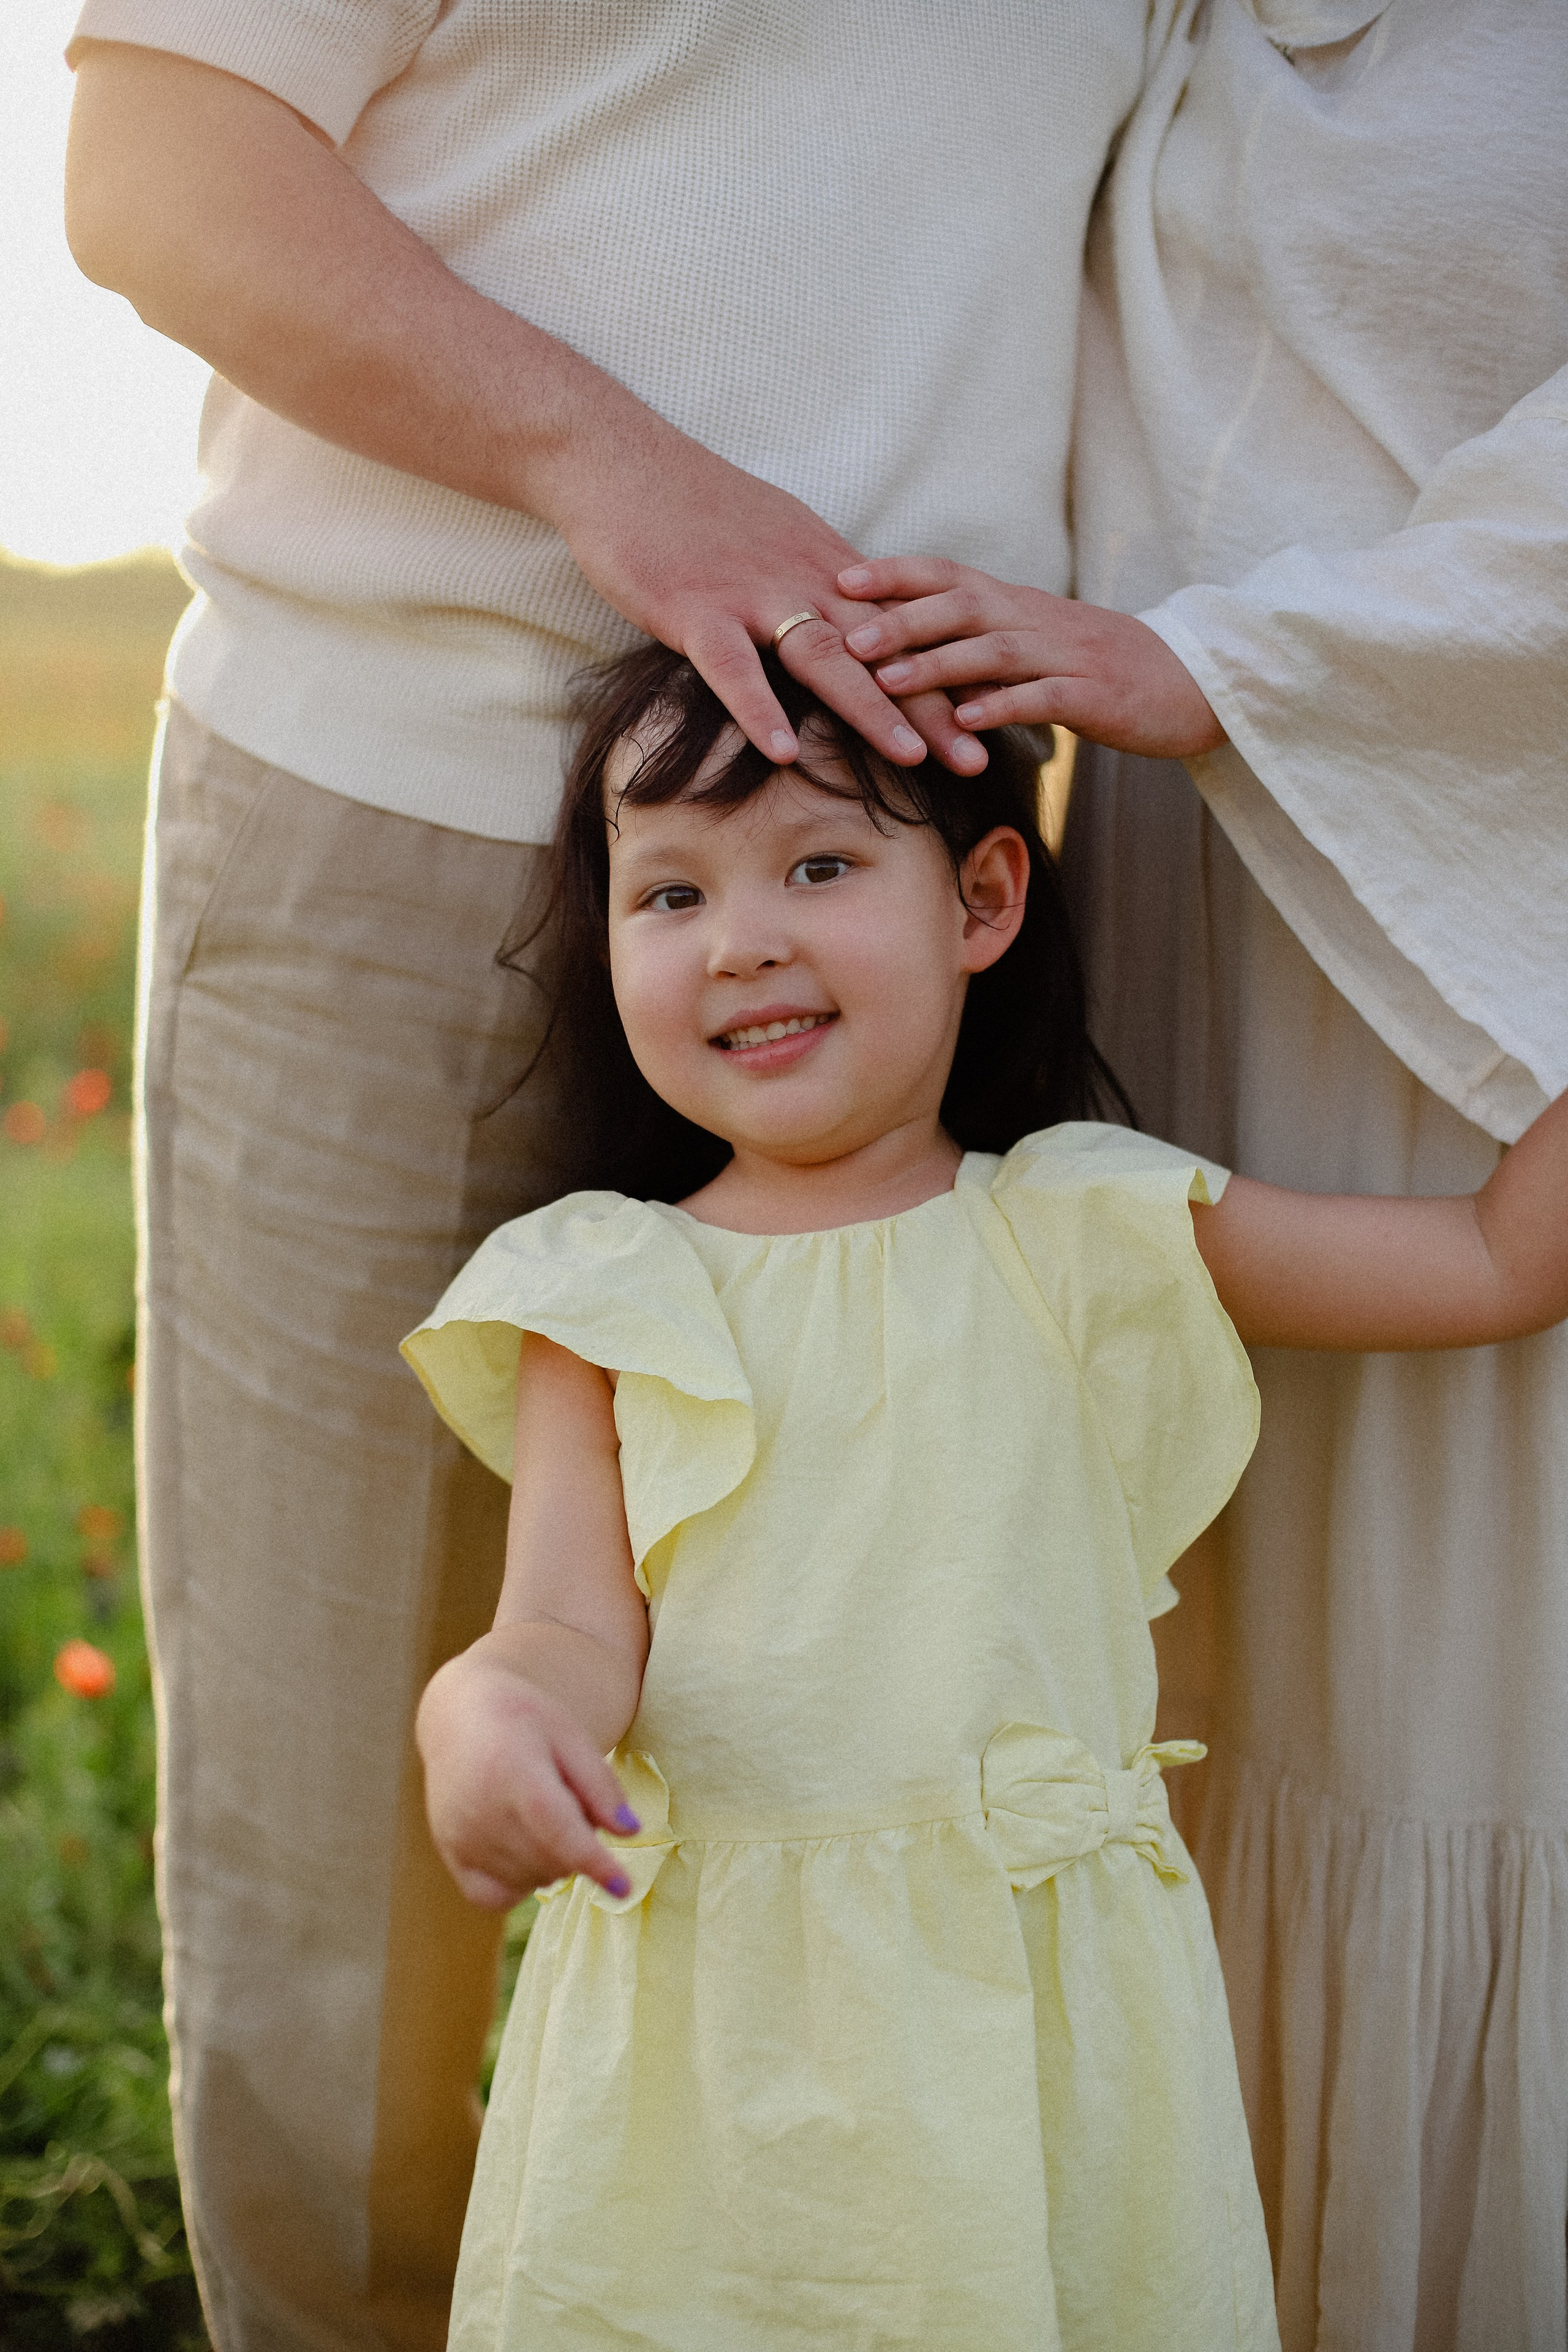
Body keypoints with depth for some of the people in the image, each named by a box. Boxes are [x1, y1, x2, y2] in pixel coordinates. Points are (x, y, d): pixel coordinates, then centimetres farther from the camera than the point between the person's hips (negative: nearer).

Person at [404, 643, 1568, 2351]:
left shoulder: (1082, 1238, 2)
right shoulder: (611, 1298, 2)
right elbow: (577, 1631, -6)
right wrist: (488, 1709, -30)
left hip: (1039, 2004, 0)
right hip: (706, 2005, 0)